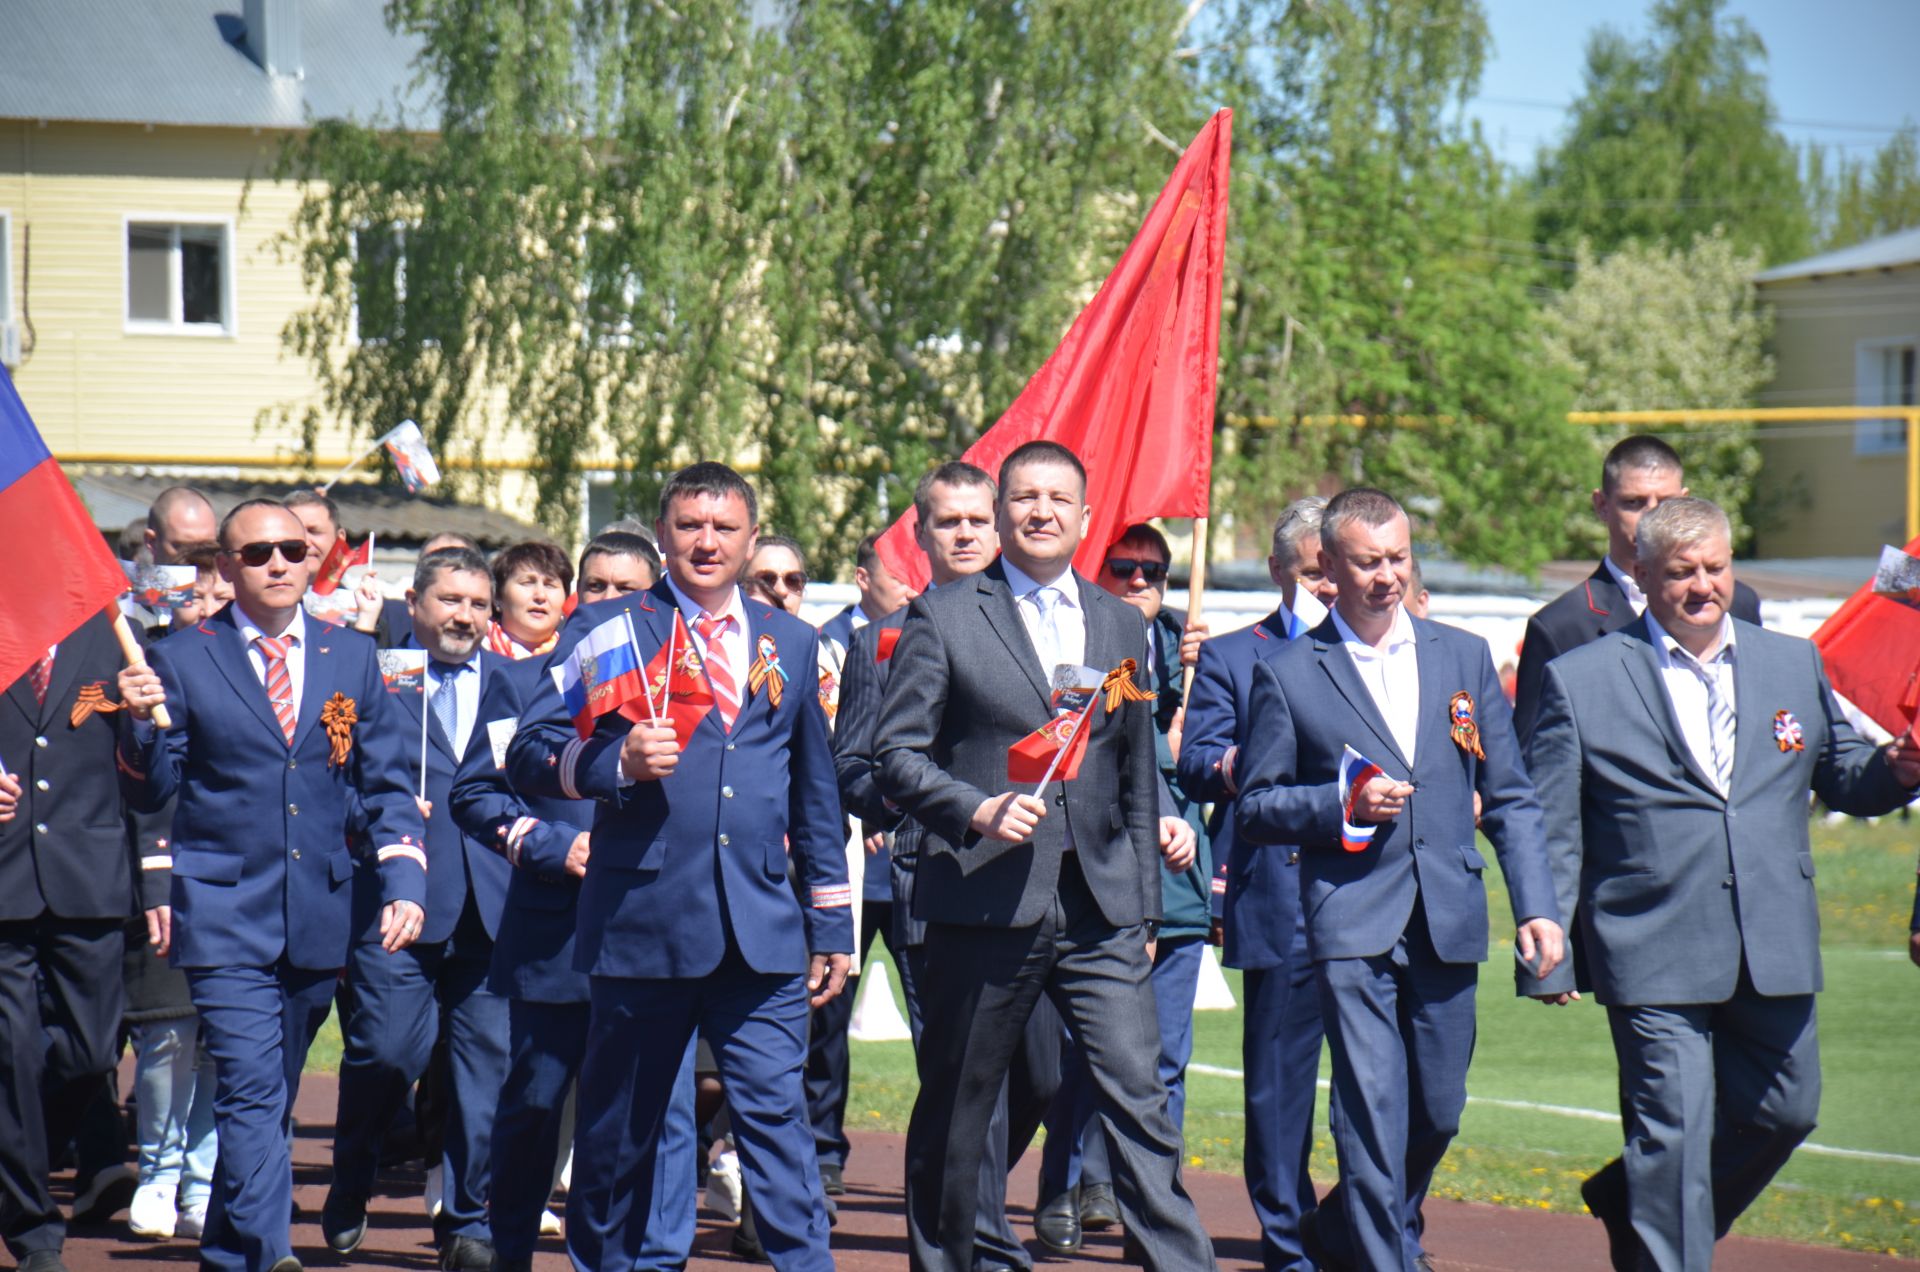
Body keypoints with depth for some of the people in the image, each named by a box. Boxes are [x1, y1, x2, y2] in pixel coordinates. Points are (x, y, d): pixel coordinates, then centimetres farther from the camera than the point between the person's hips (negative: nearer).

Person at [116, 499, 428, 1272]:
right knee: (251, 1093, -17)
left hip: (320, 917, 4)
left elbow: (385, 785, 13)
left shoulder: (351, 657, 11)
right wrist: (141, 721, -17)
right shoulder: (183, 660, 2)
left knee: (270, 1099, 13)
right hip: (225, 917, -4)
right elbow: (149, 794, 2)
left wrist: (405, 881, 0)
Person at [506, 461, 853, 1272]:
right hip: (643, 921, -2)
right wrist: (616, 761, -22)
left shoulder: (789, 643, 16)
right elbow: (530, 755, -3)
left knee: (776, 1114, -7)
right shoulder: (607, 630, 5)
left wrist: (831, 922, 17)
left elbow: (815, 794, 21)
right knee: (620, 1125, 6)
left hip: (761, 930, 2)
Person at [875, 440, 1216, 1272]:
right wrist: (976, 809, -18)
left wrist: (1144, 900, 18)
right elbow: (897, 754, -2)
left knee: (1138, 1095, -8)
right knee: (954, 1112, 6)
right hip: (985, 901, -2)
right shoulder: (944, 618, 3)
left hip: (1101, 907, 3)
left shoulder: (1122, 626, 15)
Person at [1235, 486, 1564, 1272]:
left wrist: (1535, 906, 3)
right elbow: (1255, 810, 4)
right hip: (1352, 921, -4)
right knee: (1373, 1109, -13)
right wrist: (1344, 804, -13)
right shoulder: (1287, 675, 1)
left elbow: (1510, 797, 12)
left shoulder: (1464, 657, 10)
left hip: (1448, 924, 4)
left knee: (1437, 1112, 9)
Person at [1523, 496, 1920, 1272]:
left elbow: (1839, 777, 17)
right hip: (1654, 955, -5)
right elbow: (1551, 831, 0)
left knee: (1783, 1111, 13)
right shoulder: (1580, 682, 0)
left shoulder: (1795, 665, 12)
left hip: (1774, 947, 5)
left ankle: (1634, 1208, 35)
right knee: (1674, 1134, -6)